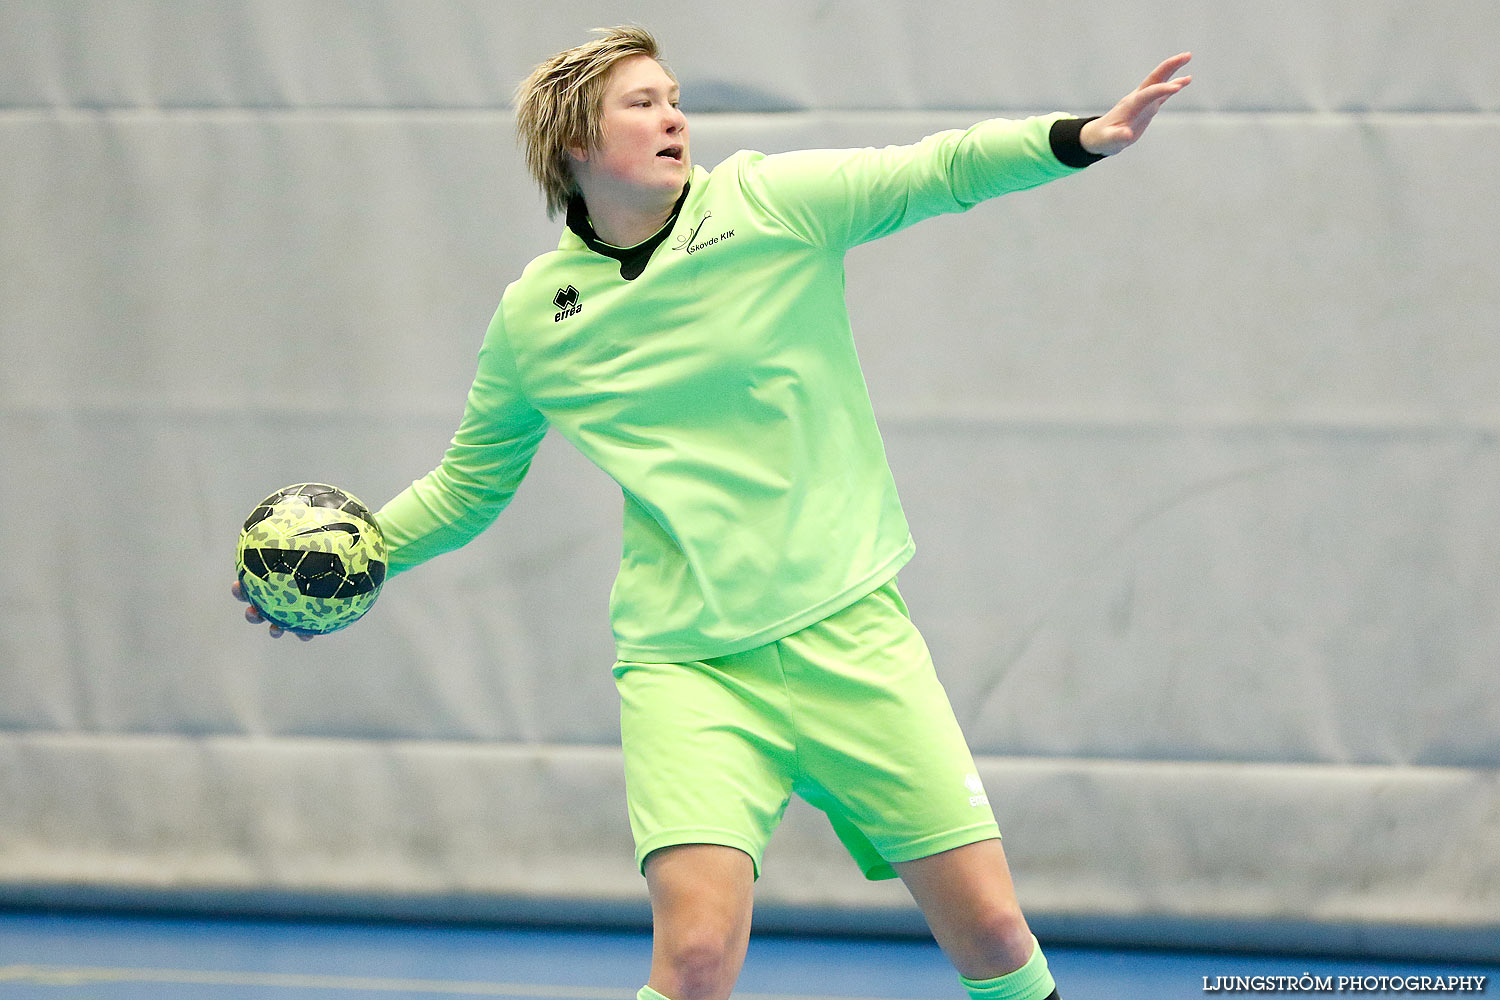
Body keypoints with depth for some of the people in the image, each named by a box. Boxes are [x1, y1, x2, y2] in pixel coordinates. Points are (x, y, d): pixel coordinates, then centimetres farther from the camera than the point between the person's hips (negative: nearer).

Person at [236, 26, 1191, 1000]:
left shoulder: (772, 202, -1)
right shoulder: (532, 318, 5)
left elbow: (940, 171, -10)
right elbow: (468, 487, 20)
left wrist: (1082, 137, -26)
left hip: (845, 628, 0)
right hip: (686, 662, 0)